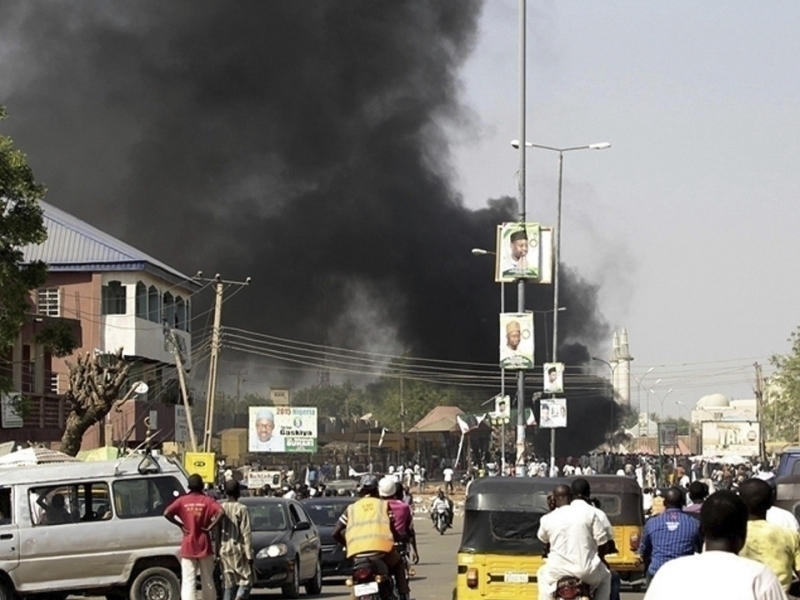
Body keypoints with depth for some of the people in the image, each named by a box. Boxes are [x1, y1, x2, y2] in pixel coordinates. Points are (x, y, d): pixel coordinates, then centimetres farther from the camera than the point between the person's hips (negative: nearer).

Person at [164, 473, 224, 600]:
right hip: (204, 546, 0)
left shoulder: (182, 501, 0)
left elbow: (167, 513, -13)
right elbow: (220, 512, -20)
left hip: (188, 547, 0)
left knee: (188, 582, -4)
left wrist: (180, 524, -3)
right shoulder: (207, 500, -2)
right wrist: (210, 526, -9)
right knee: (208, 581, 12)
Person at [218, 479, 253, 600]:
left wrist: (216, 553, 14)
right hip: (238, 550, -4)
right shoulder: (241, 509, -8)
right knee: (246, 581, 3)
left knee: (228, 584, 8)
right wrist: (249, 555, -6)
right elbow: (246, 534, -9)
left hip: (224, 551, 4)